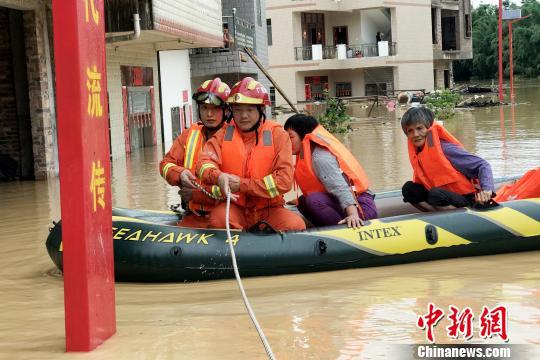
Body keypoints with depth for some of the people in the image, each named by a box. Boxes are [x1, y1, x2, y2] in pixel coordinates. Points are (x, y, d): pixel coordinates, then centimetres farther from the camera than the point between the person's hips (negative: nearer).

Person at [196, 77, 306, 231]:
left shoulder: (277, 135, -2)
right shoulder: (224, 133, 5)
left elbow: (284, 181, -12)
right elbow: (204, 162, -6)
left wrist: (242, 185, -16)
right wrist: (218, 176, -30)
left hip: (269, 209, 0)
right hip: (235, 208, 0)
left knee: (295, 224, -28)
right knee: (219, 218, -32)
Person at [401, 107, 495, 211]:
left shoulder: (446, 149, -19)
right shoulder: (418, 154, 3)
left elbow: (482, 165, -21)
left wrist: (486, 189, -36)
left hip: (467, 199, -7)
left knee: (436, 194, -34)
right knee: (408, 188, -8)